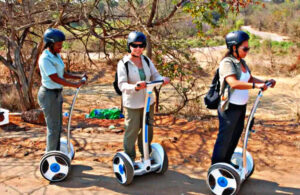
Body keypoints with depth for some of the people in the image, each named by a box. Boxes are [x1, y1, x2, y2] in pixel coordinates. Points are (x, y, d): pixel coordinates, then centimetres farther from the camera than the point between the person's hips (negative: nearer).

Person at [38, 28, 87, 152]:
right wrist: (75, 85, -18)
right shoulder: (45, 59, -20)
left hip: (57, 94, 9)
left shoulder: (57, 56, 7)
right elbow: (55, 78, -23)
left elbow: (62, 74, 13)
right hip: (48, 95, -9)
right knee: (53, 128, 0)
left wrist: (79, 77, 3)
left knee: (58, 126, 18)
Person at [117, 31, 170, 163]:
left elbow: (155, 76, 4)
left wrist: (163, 80, -19)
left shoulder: (147, 61, 3)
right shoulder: (123, 63, -13)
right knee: (132, 131, 2)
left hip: (148, 102, 6)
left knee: (148, 130, 17)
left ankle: (146, 156, 38)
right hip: (132, 104, -5)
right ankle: (130, 159, 22)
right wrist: (135, 87, -39)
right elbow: (122, 84, -20)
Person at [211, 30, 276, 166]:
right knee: (224, 139, 4)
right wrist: (256, 86, -37)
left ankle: (226, 162, 39)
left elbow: (250, 79, 16)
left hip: (241, 106, 9)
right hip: (230, 108, -9)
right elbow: (234, 83, -32)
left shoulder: (242, 62, 8)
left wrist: (265, 82, 1)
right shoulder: (227, 63, -19)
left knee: (235, 136, 20)